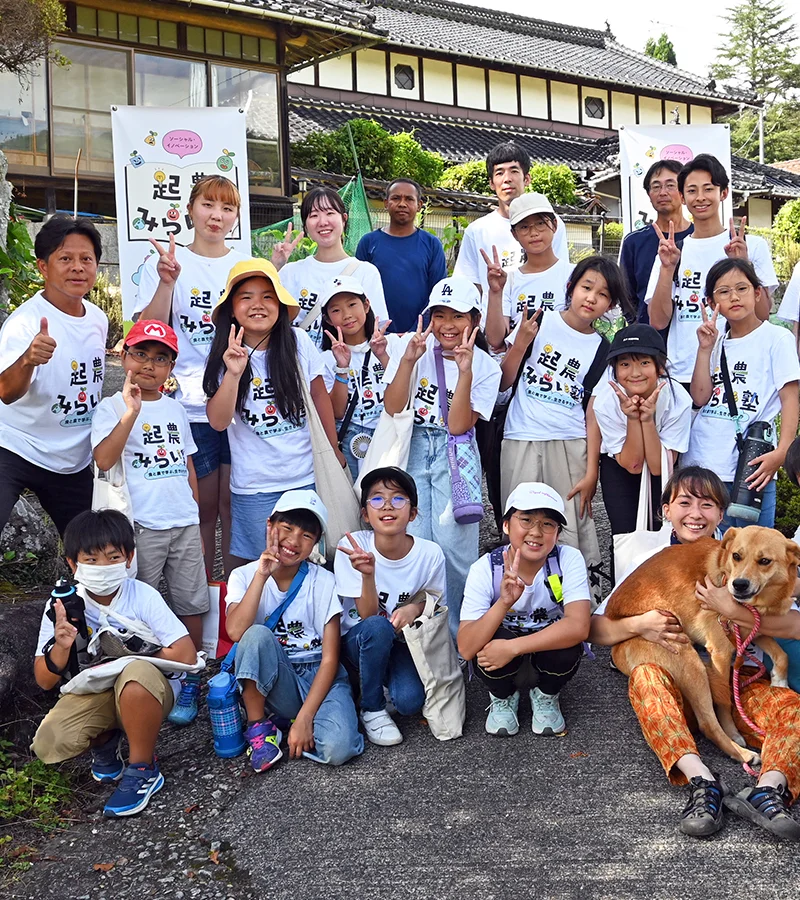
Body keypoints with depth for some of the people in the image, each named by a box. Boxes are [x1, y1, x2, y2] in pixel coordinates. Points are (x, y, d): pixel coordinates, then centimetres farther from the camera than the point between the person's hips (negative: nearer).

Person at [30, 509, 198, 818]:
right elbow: (44, 681, -7)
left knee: (137, 673, -38)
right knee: (48, 745, -26)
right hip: (92, 697, 3)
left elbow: (186, 655, -22)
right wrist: (61, 647, -28)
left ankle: (143, 770, -14)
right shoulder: (63, 606, -9)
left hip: (143, 695, -3)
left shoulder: (143, 596, -17)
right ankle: (105, 741, 11)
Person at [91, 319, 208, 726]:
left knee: (191, 604, 7)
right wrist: (130, 413, -27)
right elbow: (103, 460, -18)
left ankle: (189, 684, 17)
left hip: (184, 524, 5)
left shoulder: (175, 409, 14)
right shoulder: (112, 407, -2)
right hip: (141, 526, -4)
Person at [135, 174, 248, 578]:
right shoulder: (166, 263, 2)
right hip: (190, 405, -2)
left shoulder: (247, 266, 10)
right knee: (202, 506, 5)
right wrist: (167, 283, -19)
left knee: (235, 504, 5)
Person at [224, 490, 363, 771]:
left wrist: (304, 718, -18)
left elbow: (330, 658, -9)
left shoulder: (324, 582, -4)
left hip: (319, 678, -1)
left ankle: (288, 720, 0)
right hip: (273, 681, 1)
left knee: (337, 748, -30)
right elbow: (236, 632, -22)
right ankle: (258, 726, -14)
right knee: (257, 635, -31)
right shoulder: (245, 576, -1)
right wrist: (262, 575, -22)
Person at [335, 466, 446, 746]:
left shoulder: (430, 553, -15)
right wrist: (368, 575, -39)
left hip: (401, 642, 1)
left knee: (410, 701, -26)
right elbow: (367, 615, -19)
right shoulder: (353, 547, -19)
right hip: (357, 641, -1)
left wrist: (415, 608, -21)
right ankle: (371, 710, -11)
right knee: (377, 627, -35)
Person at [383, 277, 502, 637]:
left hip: (455, 455, 0)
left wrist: (465, 371, -21)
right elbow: (392, 407, -8)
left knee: (452, 544, -11)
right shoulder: (413, 344, 0)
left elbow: (458, 425, -12)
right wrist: (409, 359, -19)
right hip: (412, 448, 1)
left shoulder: (485, 367, -1)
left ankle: (457, 636, 8)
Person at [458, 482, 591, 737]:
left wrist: (513, 647, -40)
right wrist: (504, 603, -46)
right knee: (499, 640, -34)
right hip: (501, 646, 0)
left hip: (550, 646, 1)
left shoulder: (569, 559, -22)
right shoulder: (485, 569, -22)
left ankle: (546, 695, 3)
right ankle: (502, 697, 2)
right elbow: (466, 648, -30)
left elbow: (578, 626, -35)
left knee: (567, 646, -32)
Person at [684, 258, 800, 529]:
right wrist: (705, 349, -3)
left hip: (751, 465, -5)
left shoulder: (776, 337, -1)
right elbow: (700, 397, 5)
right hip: (702, 463, 5)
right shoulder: (718, 342, 14)